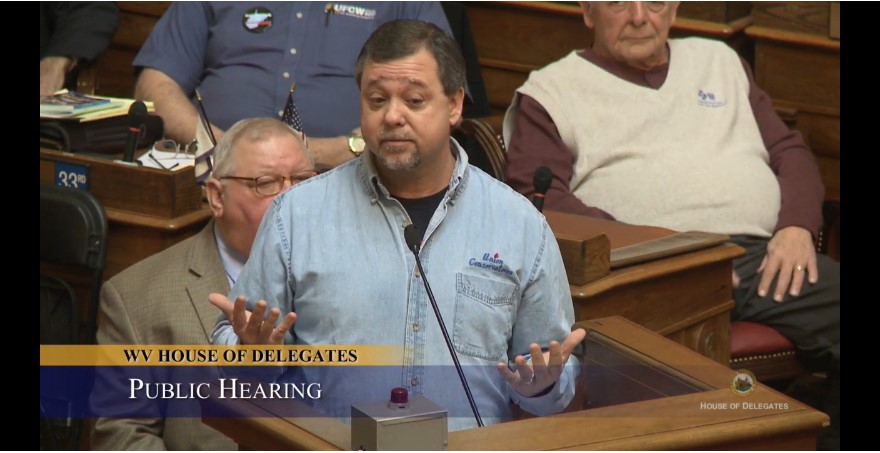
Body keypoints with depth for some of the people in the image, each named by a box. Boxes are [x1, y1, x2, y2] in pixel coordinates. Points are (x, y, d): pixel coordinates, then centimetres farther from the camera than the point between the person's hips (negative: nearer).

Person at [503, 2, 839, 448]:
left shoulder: (718, 60, 30)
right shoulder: (550, 91, 15)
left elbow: (790, 151, 25)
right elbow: (539, 198, 1)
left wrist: (797, 226, 2)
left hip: (766, 255, 5)